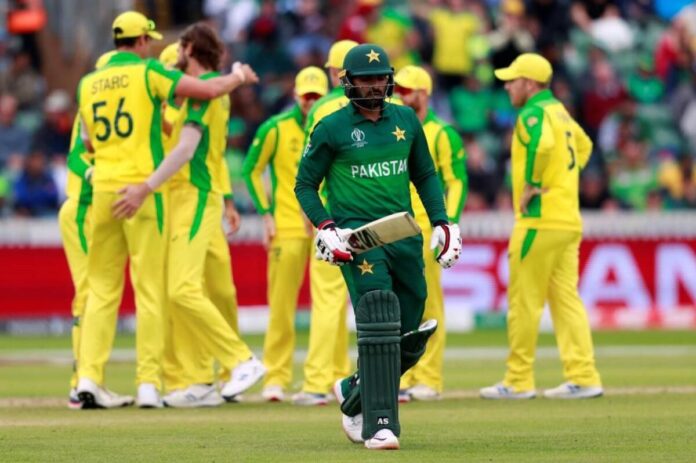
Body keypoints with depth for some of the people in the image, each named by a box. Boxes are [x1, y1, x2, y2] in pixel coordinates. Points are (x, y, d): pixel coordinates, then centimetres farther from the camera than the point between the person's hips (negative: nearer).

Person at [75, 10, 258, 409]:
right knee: (149, 288, -1)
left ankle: (89, 377, -3)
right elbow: (208, 89, -11)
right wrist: (239, 77, 10)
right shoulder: (148, 73, -4)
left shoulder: (88, 83, 11)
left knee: (102, 288, 7)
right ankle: (149, 383, -4)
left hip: (104, 188, 4)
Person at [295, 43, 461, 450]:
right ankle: (380, 424, -18)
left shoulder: (407, 121, 12)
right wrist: (325, 228, -10)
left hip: (405, 236, 5)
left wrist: (442, 222, 10)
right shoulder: (332, 128, -1)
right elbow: (305, 184, 5)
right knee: (379, 324, -20)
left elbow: (425, 175, 21)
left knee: (409, 337, 5)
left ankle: (354, 392, 30)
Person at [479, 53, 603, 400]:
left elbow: (542, 144, -32)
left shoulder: (533, 114, -11)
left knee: (523, 302, -2)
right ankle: (583, 378, 1)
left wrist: (531, 186, -20)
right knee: (566, 299, 7)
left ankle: (518, 381, 2)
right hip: (568, 219, 9)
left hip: (540, 220, -9)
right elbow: (583, 145, 34)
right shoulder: (559, 112, 18)